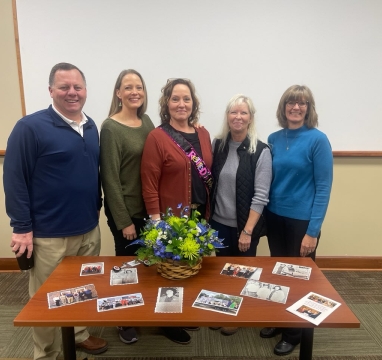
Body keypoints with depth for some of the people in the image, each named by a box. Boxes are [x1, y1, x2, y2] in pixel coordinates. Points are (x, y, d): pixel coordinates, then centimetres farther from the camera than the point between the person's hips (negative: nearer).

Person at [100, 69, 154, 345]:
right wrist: (124, 220, -14)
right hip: (125, 210, -6)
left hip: (148, 207, 6)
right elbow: (110, 178, -15)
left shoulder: (146, 122, 6)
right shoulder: (110, 127, -13)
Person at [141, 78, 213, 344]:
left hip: (201, 215, 6)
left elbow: (211, 174, 12)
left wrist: (209, 211, 9)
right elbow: (149, 184, -13)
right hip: (171, 218, -6)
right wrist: (156, 221, -15)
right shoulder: (157, 137, -12)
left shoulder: (203, 134, 6)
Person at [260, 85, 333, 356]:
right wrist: (263, 216, 2)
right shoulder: (274, 139, 2)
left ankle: (294, 333, 33)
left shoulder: (318, 140, -11)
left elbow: (323, 187, -12)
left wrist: (313, 230, -15)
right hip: (275, 217, 4)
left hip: (302, 220, -4)